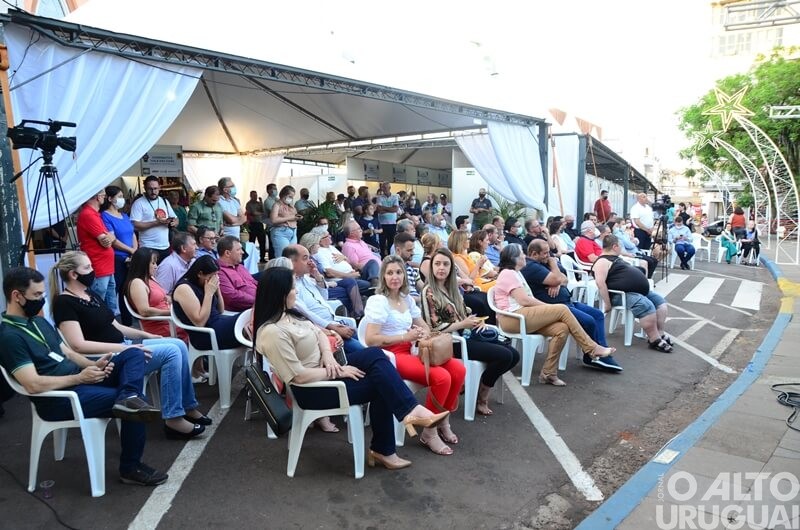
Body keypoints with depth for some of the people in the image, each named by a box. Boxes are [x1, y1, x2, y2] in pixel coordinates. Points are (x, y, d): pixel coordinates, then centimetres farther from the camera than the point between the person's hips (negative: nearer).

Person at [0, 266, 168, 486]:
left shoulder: (38, 321, 15)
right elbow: (33, 385, -24)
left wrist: (93, 365, -4)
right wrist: (79, 378, -19)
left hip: (78, 378, 9)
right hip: (57, 399, -9)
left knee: (134, 355, -6)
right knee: (135, 410, -18)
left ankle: (129, 398, -35)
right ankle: (131, 469, -1)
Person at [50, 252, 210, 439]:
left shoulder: (92, 296, 16)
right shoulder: (64, 303, -12)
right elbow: (79, 346, -22)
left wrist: (146, 335, 10)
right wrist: (125, 349, -25)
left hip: (122, 348, 9)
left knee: (178, 345, -2)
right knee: (171, 352, -21)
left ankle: (188, 407, 7)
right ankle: (173, 419, -14)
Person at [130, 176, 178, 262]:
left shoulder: (164, 201, 14)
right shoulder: (139, 203, -4)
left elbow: (176, 220, 17)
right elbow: (135, 226, -14)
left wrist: (172, 223, -7)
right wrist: (156, 222, -19)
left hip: (165, 247, 6)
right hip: (149, 248, -5)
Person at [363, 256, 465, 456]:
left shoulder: (407, 299, 12)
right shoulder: (378, 301, -11)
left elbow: (425, 327, 19)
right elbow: (371, 339, -19)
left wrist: (423, 334, -6)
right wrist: (405, 336, -20)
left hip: (409, 352, 8)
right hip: (390, 355, -8)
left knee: (458, 370, -9)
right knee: (441, 377, -25)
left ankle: (443, 420, 9)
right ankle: (429, 432, -6)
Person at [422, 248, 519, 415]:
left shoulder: (453, 287, 14)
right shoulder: (429, 292, -10)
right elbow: (435, 327, -15)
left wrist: (477, 320, -2)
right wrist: (463, 324, -13)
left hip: (467, 334, 8)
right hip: (452, 341, -8)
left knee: (514, 355, -2)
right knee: (504, 356, -18)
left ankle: (478, 385, 12)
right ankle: (481, 399, 1)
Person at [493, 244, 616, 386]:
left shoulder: (515, 273, 25)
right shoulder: (508, 274, -7)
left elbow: (528, 298, 17)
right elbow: (524, 300, -15)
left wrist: (547, 307, 1)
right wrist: (550, 307, -6)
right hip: (513, 318, -9)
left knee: (561, 329, -12)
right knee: (562, 309, -16)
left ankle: (548, 373, -9)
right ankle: (591, 348, -7)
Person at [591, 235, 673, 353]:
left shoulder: (615, 258, 22)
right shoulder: (603, 262, -12)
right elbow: (600, 282, -25)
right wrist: (608, 303, -27)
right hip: (624, 294, -12)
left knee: (659, 300, 8)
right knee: (647, 306, -29)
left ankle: (660, 333, 5)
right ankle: (654, 340, -21)